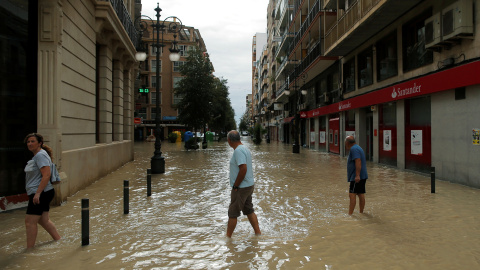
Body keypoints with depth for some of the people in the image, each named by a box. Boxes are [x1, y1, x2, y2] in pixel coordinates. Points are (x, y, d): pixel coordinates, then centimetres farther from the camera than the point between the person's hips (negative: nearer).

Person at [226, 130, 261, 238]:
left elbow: (243, 169, -27)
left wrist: (235, 186, -19)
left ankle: (228, 237, 11)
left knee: (233, 213, 1)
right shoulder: (245, 149, 11)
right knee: (249, 211, 17)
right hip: (249, 185, 10)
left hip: (241, 188, -10)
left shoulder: (238, 150, -19)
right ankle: (258, 233, 23)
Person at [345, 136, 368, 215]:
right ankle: (361, 212, 19)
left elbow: (358, 162, -24)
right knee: (361, 194, 13)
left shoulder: (354, 149, -12)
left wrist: (357, 175, -28)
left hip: (356, 177, -11)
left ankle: (350, 214, -15)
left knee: (352, 194, -12)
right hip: (363, 176, 11)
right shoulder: (358, 148, 20)